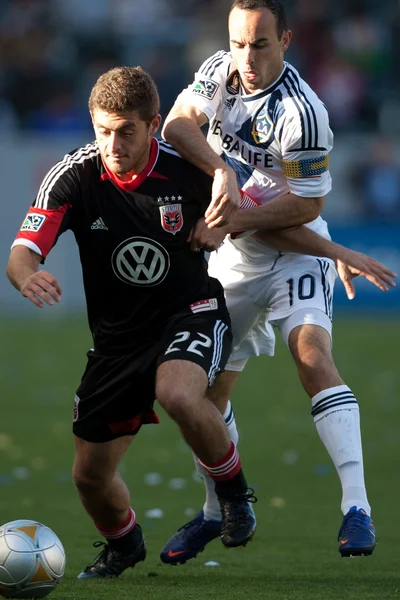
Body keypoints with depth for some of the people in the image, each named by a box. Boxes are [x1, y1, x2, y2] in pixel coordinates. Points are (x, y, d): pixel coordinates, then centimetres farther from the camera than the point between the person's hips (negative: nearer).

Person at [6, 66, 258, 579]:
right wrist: (28, 278, -47)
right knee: (90, 476, 3)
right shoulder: (72, 177, -15)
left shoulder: (188, 171, -16)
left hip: (192, 314, -3)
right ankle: (123, 545, 38)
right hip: (117, 336, 3)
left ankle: (234, 491, -7)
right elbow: (22, 254, -23)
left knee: (178, 395, -37)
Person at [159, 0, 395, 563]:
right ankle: (214, 512, 31)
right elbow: (177, 124, -14)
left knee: (312, 354, -28)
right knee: (209, 386, 11)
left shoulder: (301, 113, -25)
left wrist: (233, 221, -24)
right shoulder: (219, 71, -5)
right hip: (232, 261, 6)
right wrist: (222, 172, -29)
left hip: (295, 251, -6)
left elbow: (306, 206, -20)